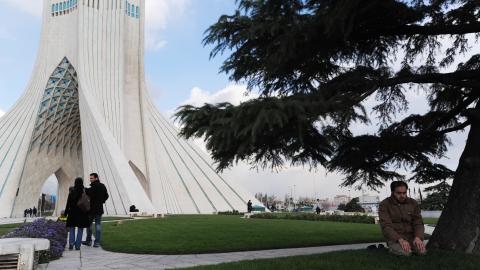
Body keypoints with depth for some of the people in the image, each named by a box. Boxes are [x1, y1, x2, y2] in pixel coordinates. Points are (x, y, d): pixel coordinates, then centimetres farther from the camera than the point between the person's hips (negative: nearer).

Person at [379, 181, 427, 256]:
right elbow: (386, 226, -16)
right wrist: (400, 239, -30)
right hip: (395, 239, -3)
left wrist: (418, 237, -20)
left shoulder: (413, 203, 4)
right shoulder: (385, 204, -7)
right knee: (405, 253, -32)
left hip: (411, 237, 4)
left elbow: (418, 223, 1)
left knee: (422, 251, -25)